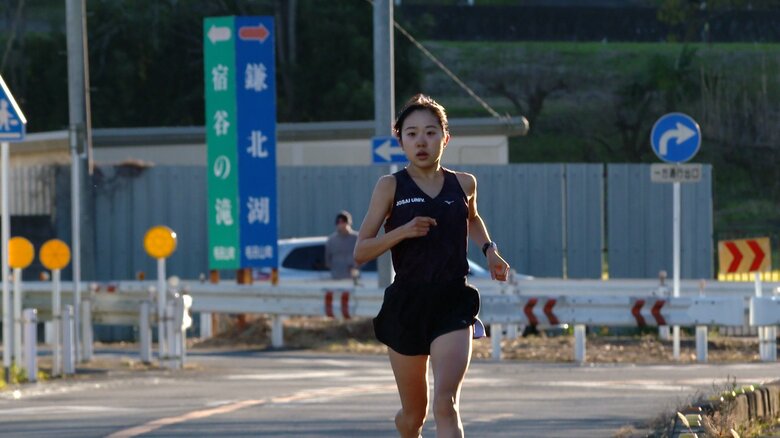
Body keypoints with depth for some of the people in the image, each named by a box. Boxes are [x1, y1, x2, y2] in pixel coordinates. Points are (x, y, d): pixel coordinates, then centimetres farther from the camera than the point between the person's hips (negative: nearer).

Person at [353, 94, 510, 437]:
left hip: (453, 305, 0)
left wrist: (489, 250, 11)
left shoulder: (463, 185, 5)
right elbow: (361, 251, -5)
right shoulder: (391, 187, -2)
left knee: (445, 405, -19)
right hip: (406, 304, 0)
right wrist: (401, 231, -20)